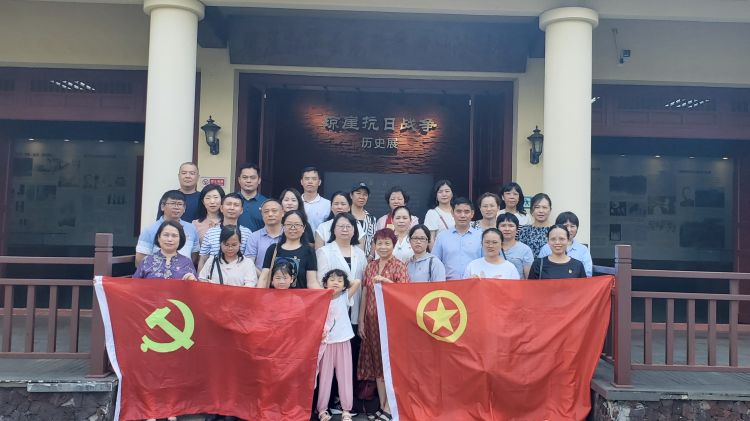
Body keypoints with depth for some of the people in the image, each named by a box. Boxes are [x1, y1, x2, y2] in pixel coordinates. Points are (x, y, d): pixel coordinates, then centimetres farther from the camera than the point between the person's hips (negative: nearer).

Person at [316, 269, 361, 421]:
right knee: (325, 376, 7)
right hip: (327, 343, 0)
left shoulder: (345, 298, -1)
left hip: (343, 342, 0)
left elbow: (357, 282, -12)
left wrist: (345, 284, 1)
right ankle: (322, 409, 18)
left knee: (345, 376, 5)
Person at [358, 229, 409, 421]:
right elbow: (365, 294, 9)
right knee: (376, 361, 7)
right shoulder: (370, 266, 9)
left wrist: (386, 281, -24)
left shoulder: (399, 266, -4)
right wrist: (361, 321, 6)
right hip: (372, 320, 5)